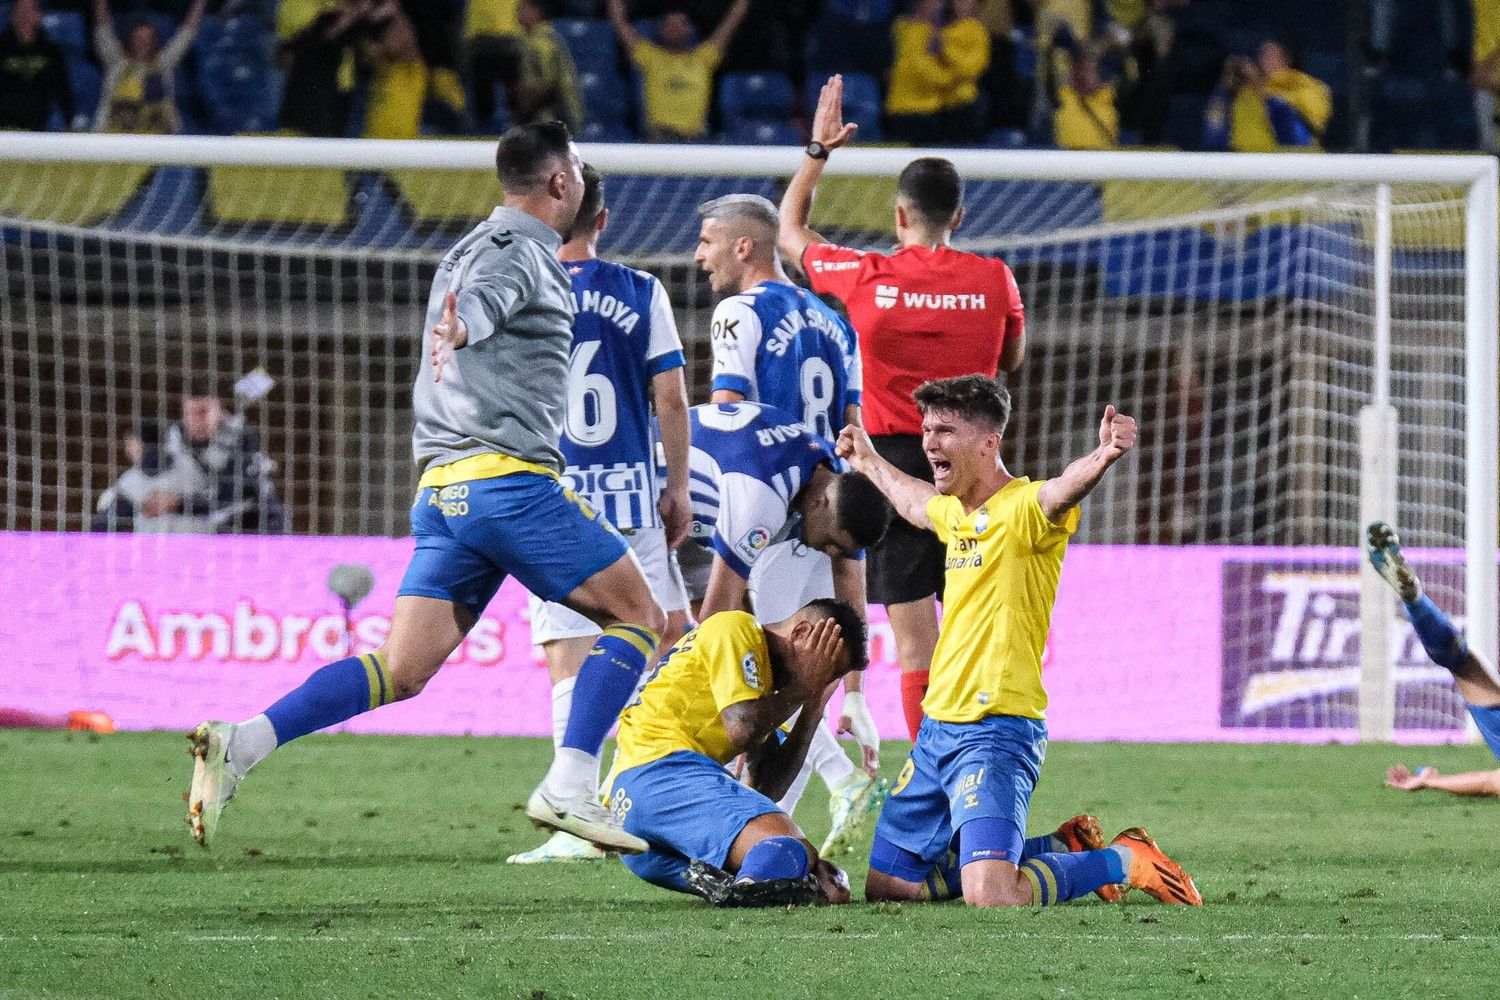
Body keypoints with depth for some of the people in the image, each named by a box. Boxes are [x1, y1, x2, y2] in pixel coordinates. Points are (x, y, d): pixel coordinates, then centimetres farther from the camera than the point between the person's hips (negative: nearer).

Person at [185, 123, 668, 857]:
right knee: (639, 617, 3)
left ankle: (242, 742, -19)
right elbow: (482, 299, -28)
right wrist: (458, 330, -48)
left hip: (442, 487, 8)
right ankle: (568, 787, -9)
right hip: (512, 480, -8)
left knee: (401, 671, -1)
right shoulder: (521, 253, -6)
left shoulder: (468, 251, 22)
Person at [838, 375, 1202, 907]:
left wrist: (1103, 456, -58)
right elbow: (915, 502, 39)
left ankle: (1122, 862, 3)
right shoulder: (955, 514, 14)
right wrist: (869, 461, 56)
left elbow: (1061, 492, -37)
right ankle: (1056, 849, 28)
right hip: (937, 730, 9)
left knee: (990, 896, -26)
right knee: (885, 887, 14)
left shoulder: (1023, 509, -12)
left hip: (996, 730, -9)